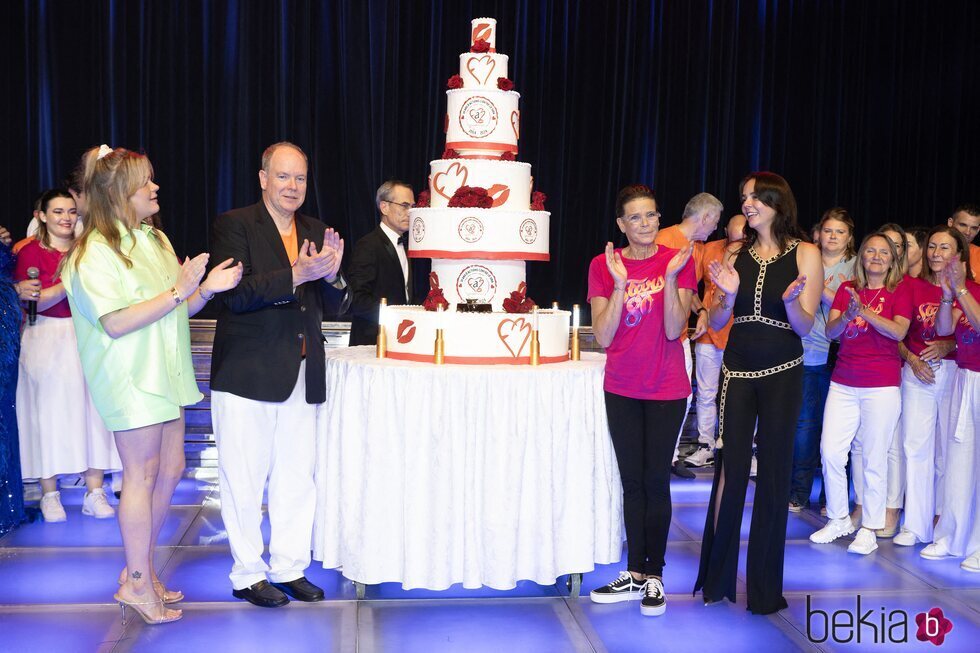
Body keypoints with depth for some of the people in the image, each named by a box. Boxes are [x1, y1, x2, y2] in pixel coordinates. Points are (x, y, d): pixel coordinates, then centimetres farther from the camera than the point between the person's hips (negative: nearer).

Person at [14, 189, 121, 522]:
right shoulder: (31, 252, -2)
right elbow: (36, 301, -11)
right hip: (49, 342, -3)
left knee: (91, 411, 0)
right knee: (50, 413, 2)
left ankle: (95, 494, 6)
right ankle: (50, 495, 12)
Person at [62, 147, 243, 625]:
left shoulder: (156, 240, 12)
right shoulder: (95, 253, -13)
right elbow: (116, 322, -22)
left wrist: (207, 288, -3)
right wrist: (179, 290, -23)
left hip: (166, 375, 8)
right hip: (130, 380, -8)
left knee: (170, 469, 11)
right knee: (142, 475, -2)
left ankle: (141, 566, 25)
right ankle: (137, 584, 11)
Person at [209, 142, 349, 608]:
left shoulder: (316, 232, 12)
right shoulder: (234, 225, -5)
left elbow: (334, 306, 9)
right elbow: (235, 295, -17)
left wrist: (331, 276, -12)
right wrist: (296, 275, -26)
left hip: (301, 375, 5)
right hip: (247, 373, -5)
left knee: (298, 478, 11)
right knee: (245, 478, 4)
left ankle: (290, 569, 25)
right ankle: (248, 574, 18)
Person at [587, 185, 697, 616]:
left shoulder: (678, 261, -5)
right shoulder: (603, 266, -1)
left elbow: (674, 330, -13)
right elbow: (603, 337, -9)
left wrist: (671, 277, -22)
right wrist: (620, 284, -18)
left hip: (666, 389, -2)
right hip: (622, 389, 2)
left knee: (656, 480, 2)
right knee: (632, 481, 9)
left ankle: (654, 576, 13)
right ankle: (634, 574, 19)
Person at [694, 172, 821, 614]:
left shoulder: (805, 254, -2)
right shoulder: (737, 254, 5)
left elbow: (806, 328, -5)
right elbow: (716, 322, 5)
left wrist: (790, 300, -25)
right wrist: (729, 294, -14)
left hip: (781, 373, -2)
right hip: (737, 369, 2)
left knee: (773, 470, 4)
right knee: (730, 466, 3)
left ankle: (765, 586, 16)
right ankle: (718, 576, 17)